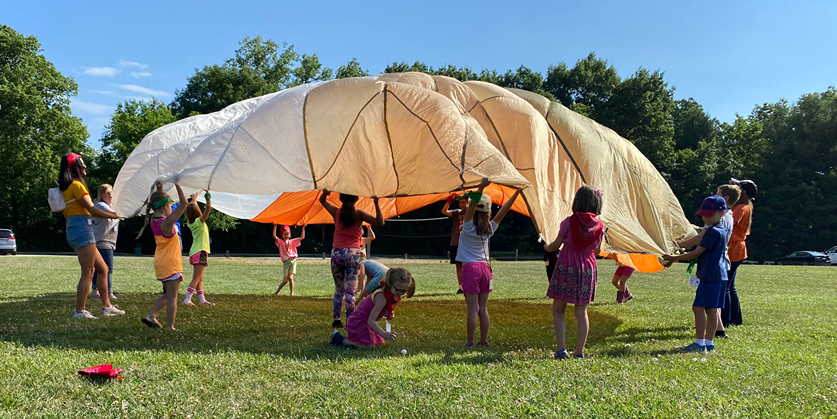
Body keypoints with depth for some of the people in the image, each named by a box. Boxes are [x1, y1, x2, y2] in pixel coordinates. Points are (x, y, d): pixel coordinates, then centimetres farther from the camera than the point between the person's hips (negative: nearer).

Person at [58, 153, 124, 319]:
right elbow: (92, 209, -12)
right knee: (87, 273, -7)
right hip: (82, 227, -10)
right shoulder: (76, 184, -9)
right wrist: (114, 216, -1)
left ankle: (106, 306, 15)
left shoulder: (67, 187, 20)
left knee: (103, 269, 12)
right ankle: (79, 311, -5)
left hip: (74, 229, 10)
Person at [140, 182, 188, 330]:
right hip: (171, 264, -8)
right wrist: (177, 185, -17)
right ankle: (170, 327, -2)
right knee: (172, 297, -2)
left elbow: (158, 201, 20)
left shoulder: (154, 220, 3)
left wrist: (159, 189, 9)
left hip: (160, 263, 9)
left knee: (168, 295, 20)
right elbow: (183, 203, -22)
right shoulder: (167, 223, -20)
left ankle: (151, 315, 9)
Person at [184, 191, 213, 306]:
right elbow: (208, 208, -27)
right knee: (196, 278, -9)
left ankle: (202, 299, 13)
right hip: (200, 252, -9)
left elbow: (192, 206, 23)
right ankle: (187, 299, -13)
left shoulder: (190, 222, 6)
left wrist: (194, 197, 36)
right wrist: (208, 195, -22)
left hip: (194, 252, 9)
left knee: (199, 278, 10)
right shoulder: (199, 221, -14)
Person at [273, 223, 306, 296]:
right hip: (285, 262, -1)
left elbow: (302, 237, 9)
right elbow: (274, 236, -9)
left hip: (293, 261, 1)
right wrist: (275, 226, -13)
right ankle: (277, 292, 16)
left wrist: (303, 227, 5)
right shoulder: (280, 242, 7)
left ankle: (292, 293, -7)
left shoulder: (292, 242, 12)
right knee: (285, 280, -1)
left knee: (290, 277, -14)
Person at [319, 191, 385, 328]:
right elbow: (379, 222, -9)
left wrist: (325, 192, -1)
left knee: (339, 289, 15)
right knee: (350, 291, -2)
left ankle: (336, 319, 10)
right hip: (353, 254, -2)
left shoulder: (336, 212, 4)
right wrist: (376, 204, -11)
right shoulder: (359, 214, -4)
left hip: (337, 253, 2)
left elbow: (322, 200, 20)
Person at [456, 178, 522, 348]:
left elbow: (471, 205, -22)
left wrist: (481, 187, -34)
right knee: (483, 309, 10)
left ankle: (470, 342, 0)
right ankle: (484, 341, 14)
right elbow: (504, 210, 6)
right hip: (485, 268, 4)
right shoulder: (490, 228, 3)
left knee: (473, 309, -4)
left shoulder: (469, 226, -8)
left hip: (470, 268, -4)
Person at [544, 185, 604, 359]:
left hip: (566, 269, -3)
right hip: (587, 269, 3)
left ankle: (561, 349, -6)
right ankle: (579, 352, 12)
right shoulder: (599, 226, 0)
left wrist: (547, 247, 21)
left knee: (558, 310, 5)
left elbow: (556, 245, -2)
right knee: (581, 312, 11)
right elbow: (597, 251, 12)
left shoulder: (569, 222, -10)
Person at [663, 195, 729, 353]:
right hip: (719, 275, 10)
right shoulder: (721, 230, 15)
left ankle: (699, 343, -7)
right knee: (711, 309, 10)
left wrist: (674, 258, -8)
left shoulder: (713, 232, -15)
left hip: (710, 275, -10)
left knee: (698, 307, -8)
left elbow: (696, 253, -15)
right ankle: (709, 343, 14)